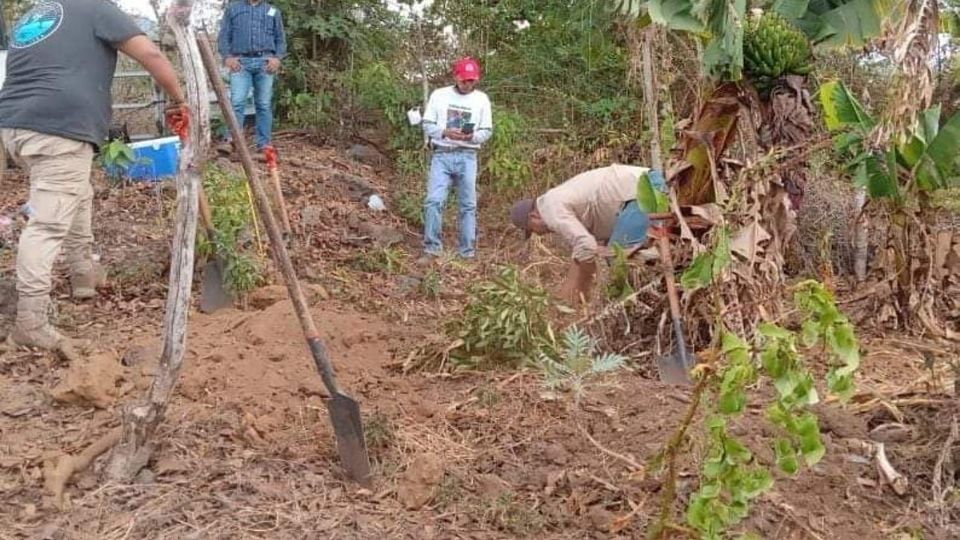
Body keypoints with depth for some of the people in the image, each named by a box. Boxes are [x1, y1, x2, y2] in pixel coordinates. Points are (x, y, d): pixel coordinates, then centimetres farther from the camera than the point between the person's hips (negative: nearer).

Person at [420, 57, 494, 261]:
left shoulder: (482, 99, 7)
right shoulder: (439, 95, 5)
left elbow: (487, 131, 6)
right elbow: (427, 125, 3)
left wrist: (473, 136, -16)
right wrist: (444, 132, -17)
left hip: (467, 157, 1)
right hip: (441, 155, -1)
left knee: (468, 205, 4)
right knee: (434, 201, -10)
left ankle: (468, 252, 10)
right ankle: (432, 248, -2)